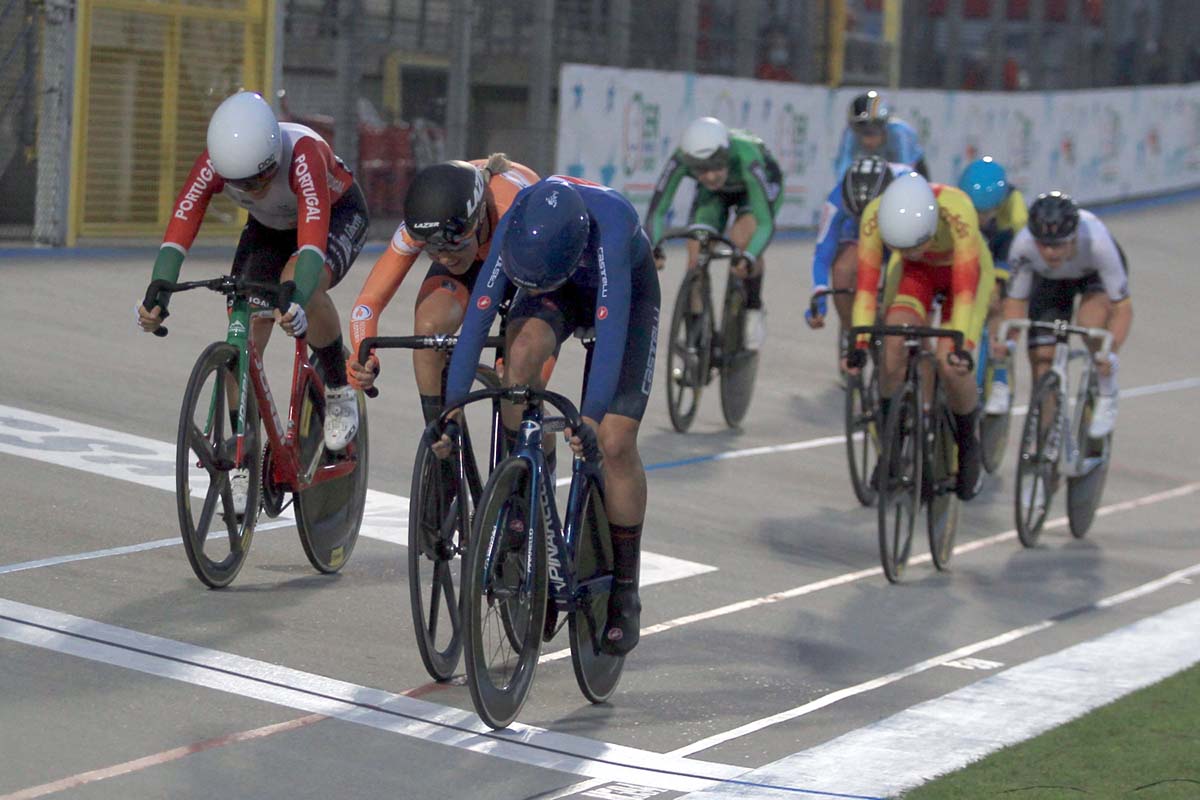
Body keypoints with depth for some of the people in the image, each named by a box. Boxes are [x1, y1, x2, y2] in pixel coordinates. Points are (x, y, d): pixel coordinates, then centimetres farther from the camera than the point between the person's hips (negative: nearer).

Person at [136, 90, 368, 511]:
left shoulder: (303, 154, -41)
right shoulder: (212, 164, -30)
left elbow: (313, 239, -51)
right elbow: (178, 231, -36)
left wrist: (296, 301, -67)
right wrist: (157, 296, -52)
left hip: (338, 214, -4)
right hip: (270, 226, 4)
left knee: (299, 283, -36)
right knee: (244, 334, -12)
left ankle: (339, 388, -11)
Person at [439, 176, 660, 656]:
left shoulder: (609, 224, -43)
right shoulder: (517, 223, -33)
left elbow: (611, 324, -47)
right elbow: (479, 313, -33)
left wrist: (591, 416, -53)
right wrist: (453, 406, -35)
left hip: (629, 292, -2)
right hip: (563, 290, 3)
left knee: (615, 443, -12)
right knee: (522, 352, -33)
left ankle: (624, 593, 3)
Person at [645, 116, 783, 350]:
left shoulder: (746, 158, -43)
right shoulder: (681, 158, -36)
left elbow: (765, 222, -45)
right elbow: (657, 210, -33)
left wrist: (749, 258, -62)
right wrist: (653, 247, -52)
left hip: (763, 183, -3)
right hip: (716, 193, 3)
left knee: (741, 238, -31)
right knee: (696, 253, -18)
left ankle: (754, 309, -7)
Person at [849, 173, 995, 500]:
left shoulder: (957, 209, -40)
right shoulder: (875, 215, -33)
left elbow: (964, 288, -40)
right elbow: (866, 284, -31)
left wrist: (962, 346, -48)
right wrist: (859, 343, -40)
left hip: (963, 269, -2)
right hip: (914, 273, 2)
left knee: (951, 364, -19)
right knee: (894, 345, -23)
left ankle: (967, 445, 8)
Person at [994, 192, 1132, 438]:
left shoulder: (1097, 242, -41)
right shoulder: (1023, 246, -36)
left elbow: (1123, 307, -33)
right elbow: (1016, 300, -19)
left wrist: (1110, 352, -47)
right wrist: (1007, 341, -36)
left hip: (1096, 274, -2)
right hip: (1050, 280, 2)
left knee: (1090, 321, -34)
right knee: (1042, 359, -9)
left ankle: (1107, 392, -8)